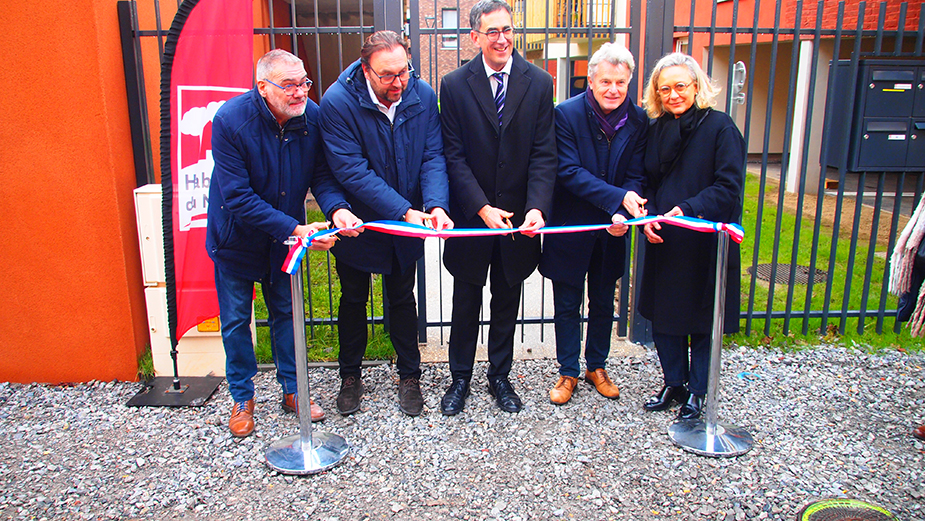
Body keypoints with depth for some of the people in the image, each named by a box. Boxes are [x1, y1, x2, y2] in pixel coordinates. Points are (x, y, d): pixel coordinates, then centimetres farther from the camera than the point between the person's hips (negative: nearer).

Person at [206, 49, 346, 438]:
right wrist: (294, 229, -34)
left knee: (286, 310, 14)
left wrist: (336, 208, -32)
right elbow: (238, 197, -29)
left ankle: (292, 390, 31)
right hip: (237, 235, -3)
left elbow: (322, 174, -9)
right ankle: (242, 398, 29)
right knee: (235, 319, 10)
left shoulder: (312, 115, -15)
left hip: (285, 235, 3)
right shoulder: (231, 120, -27)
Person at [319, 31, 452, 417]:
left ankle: (409, 376, 33)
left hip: (409, 222, 2)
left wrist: (436, 205, -29)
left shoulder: (423, 96, -11)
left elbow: (433, 157, -11)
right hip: (357, 222, -2)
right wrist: (405, 211, -30)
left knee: (402, 298, 15)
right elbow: (351, 170, -25)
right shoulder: (338, 102, -22)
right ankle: (350, 376, 35)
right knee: (353, 300, 14)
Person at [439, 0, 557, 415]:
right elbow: (454, 157, -8)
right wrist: (482, 208, -18)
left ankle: (499, 376, 34)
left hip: (519, 218, 2)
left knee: (507, 301, 16)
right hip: (471, 216, -1)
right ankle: (460, 377, 31)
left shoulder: (539, 83, -3)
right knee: (466, 302, 12)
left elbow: (544, 154, -6)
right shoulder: (454, 85, -6)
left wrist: (536, 207, -20)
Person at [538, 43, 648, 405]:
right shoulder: (567, 113, -14)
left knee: (604, 303, 17)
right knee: (567, 304, 9)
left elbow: (636, 176, -3)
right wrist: (618, 197, -28)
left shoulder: (638, 120, -3)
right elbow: (569, 171, -19)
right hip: (570, 227, -3)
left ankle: (597, 366, 36)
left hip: (612, 230, 3)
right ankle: (568, 372, 25)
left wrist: (622, 214, -23)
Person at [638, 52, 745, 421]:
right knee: (663, 316, 12)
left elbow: (729, 187, -14)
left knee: (703, 319, 8)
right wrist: (649, 216, -7)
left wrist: (688, 209, -25)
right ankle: (674, 383, 31)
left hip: (706, 243, -5)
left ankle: (697, 391, 26)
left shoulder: (720, 127, -8)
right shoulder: (657, 129, 8)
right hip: (663, 242, 5)